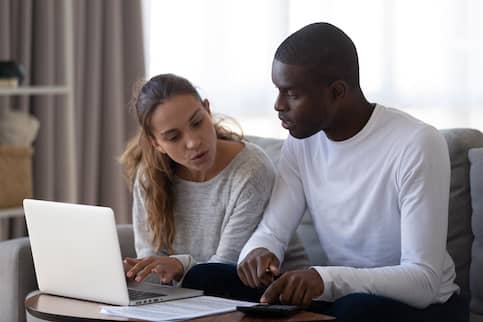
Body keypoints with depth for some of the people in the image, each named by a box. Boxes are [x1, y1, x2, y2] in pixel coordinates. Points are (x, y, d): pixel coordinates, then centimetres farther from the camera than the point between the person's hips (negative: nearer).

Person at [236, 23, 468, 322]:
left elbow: (423, 281, -27)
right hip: (345, 296, 6)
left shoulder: (417, 145, -23)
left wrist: (328, 278, -41)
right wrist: (258, 252, -27)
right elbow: (271, 232, -2)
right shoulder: (301, 141, -2)